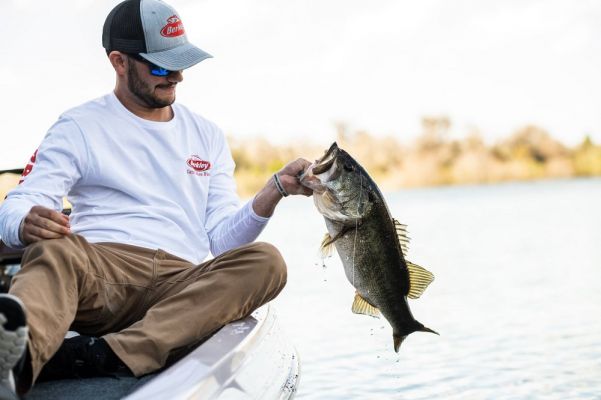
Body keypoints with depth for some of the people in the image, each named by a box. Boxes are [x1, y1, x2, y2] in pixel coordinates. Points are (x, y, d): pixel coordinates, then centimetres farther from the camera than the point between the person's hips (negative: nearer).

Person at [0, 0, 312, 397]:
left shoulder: (207, 136, 23)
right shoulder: (81, 126, 13)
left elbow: (224, 238, 16)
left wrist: (277, 189, -2)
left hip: (182, 282, 3)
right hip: (98, 268, -2)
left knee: (265, 261, -27)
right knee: (55, 248, -35)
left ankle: (106, 354, -44)